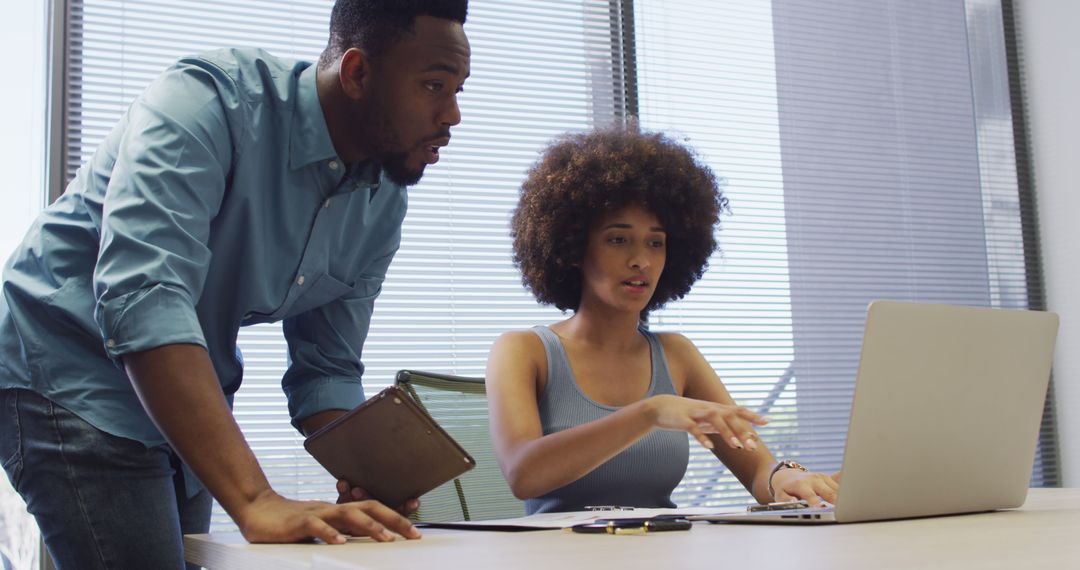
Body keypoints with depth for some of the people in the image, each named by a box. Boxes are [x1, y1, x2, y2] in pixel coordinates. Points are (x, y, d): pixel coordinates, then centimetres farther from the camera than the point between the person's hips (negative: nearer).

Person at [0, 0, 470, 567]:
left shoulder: (383, 203, -3)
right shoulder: (206, 101, -26)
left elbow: (327, 366, 2)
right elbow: (141, 300, -38)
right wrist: (254, 500, -44)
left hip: (189, 407, 7)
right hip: (71, 376, -7)